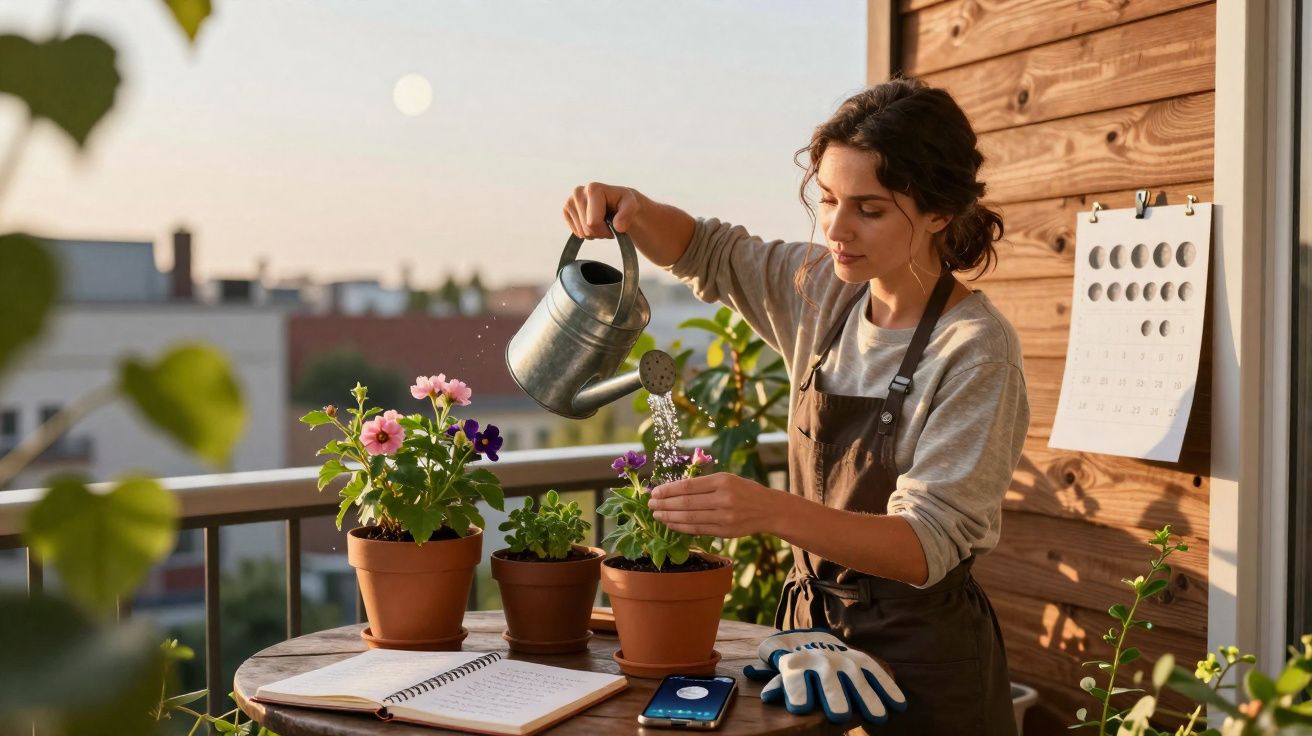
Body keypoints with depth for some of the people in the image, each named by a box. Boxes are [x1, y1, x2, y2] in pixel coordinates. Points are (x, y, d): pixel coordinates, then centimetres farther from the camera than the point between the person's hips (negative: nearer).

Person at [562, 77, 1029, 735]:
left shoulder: (974, 350, -21)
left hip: (919, 658, -5)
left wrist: (772, 511, -41)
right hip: (811, 628, 6)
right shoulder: (823, 291, -2)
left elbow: (929, 544, -26)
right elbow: (706, 255, 13)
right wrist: (633, 211, -9)